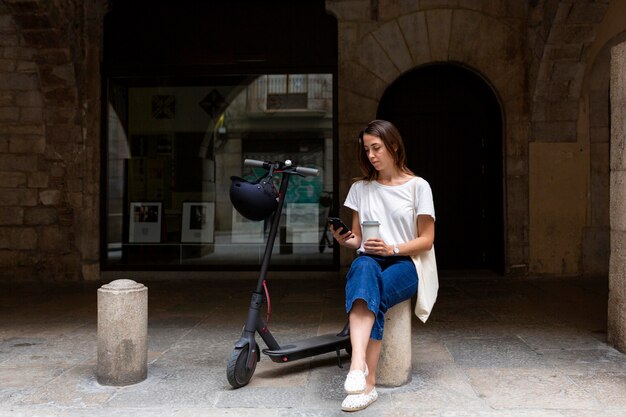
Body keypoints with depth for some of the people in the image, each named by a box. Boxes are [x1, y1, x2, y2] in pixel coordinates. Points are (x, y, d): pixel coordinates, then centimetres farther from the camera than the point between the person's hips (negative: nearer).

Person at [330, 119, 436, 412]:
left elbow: (427, 240, 2)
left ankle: (362, 375, -35)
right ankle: (360, 368, -55)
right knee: (363, 267, -38)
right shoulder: (360, 188, 14)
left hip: (404, 264, -1)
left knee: (372, 294, -36)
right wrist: (345, 241, -10)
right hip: (370, 260, 1)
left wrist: (392, 249, -15)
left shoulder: (418, 186, 5)